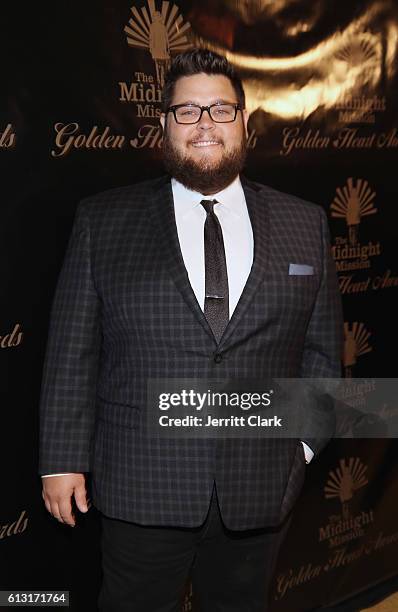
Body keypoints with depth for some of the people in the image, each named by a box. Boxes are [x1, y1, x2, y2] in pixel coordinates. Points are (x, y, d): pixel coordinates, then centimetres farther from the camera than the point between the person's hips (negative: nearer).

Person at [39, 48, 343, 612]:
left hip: (261, 487, 2)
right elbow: (72, 350, -1)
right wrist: (62, 459, -3)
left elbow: (322, 348, 9)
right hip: (141, 487, -1)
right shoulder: (103, 221, -1)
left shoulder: (305, 225, 4)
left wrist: (304, 441, 3)